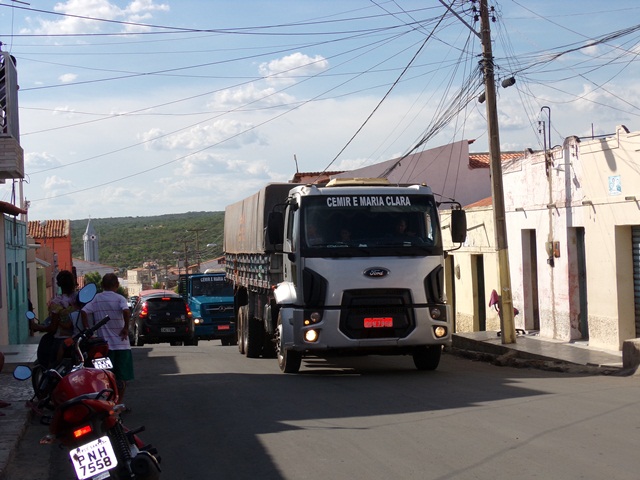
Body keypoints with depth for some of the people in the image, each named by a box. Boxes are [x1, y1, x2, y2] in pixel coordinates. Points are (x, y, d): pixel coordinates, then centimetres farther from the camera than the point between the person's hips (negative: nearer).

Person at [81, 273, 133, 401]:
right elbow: (126, 311, -24)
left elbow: (83, 311, -8)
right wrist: (126, 328, -13)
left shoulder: (96, 299, 4)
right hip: (121, 343, -3)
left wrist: (87, 329, -2)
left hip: (104, 344, 3)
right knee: (122, 377, 6)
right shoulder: (119, 298, -5)